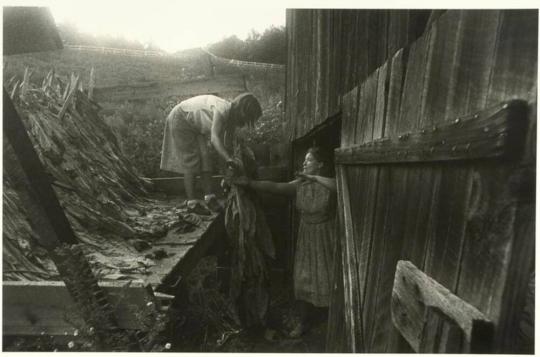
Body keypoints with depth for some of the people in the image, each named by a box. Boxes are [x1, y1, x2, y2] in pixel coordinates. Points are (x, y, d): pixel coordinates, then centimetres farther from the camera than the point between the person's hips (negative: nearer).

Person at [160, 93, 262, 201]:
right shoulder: (223, 110, -34)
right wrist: (229, 159, -60)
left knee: (205, 160, 0)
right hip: (180, 120, -8)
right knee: (190, 162, -10)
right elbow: (214, 138, -47)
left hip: (195, 127, 8)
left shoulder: (232, 117, -8)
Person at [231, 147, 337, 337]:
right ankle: (302, 320, 28)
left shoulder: (328, 184, -12)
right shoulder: (299, 184, -3)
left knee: (328, 278, 9)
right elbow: (274, 186, -13)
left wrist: (313, 178, -30)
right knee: (303, 279, 9)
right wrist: (249, 183, -23)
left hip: (326, 237, -3)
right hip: (306, 237, 3)